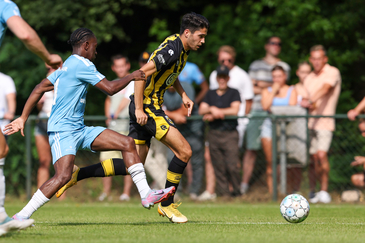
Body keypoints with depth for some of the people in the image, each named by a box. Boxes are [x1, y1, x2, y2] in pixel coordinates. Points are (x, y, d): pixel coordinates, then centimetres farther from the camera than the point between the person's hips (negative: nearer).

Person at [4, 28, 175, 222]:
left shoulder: (67, 66, 19)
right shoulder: (81, 64, -11)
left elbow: (39, 88, 18)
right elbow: (110, 88, -13)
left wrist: (23, 118, 18)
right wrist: (132, 76, 3)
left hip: (79, 130, 10)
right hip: (63, 131, -10)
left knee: (127, 143, 1)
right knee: (63, 175, -27)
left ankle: (146, 195, 0)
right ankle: (21, 216, -19)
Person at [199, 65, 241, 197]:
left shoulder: (234, 93, 6)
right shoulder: (210, 94, 18)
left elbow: (234, 110, -7)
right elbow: (201, 110, 10)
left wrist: (214, 113, -7)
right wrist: (212, 109, -10)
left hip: (230, 134, -4)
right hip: (214, 134, 4)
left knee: (232, 165, -12)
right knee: (218, 166, -1)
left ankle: (236, 190, 3)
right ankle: (223, 192, 3)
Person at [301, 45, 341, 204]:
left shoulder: (332, 72, -3)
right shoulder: (309, 78, 17)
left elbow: (325, 89, -21)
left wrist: (310, 101, -37)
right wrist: (308, 105, -6)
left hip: (324, 121, -5)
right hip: (309, 122, 5)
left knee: (321, 154, -19)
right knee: (312, 157, 3)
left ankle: (324, 190, -10)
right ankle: (312, 191, 13)